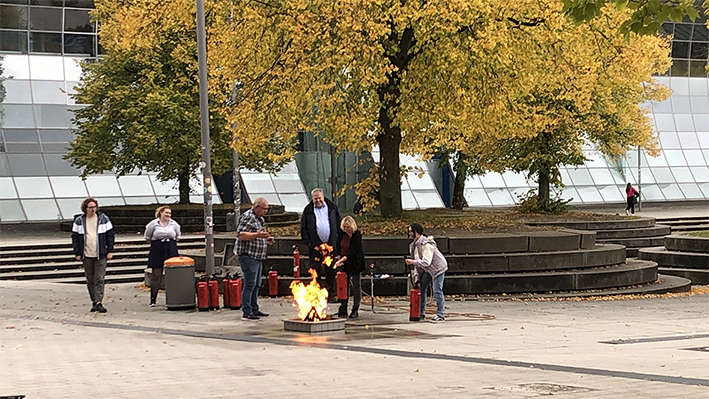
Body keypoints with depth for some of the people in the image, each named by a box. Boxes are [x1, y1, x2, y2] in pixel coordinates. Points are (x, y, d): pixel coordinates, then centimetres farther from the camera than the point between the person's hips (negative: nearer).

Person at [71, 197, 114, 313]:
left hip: (100, 255, -2)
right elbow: (75, 237, 7)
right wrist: (77, 253, 1)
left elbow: (110, 235, 5)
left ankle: (99, 302, -13)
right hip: (86, 256, 2)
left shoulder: (103, 219, 3)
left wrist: (110, 251, -1)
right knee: (90, 280, 8)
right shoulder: (79, 221, 5)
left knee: (100, 279, -9)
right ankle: (94, 302, 16)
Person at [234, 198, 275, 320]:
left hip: (257, 257, 10)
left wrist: (267, 239, 12)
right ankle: (247, 312, -9)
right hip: (248, 256, -10)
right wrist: (257, 235, -28)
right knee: (249, 285, -10)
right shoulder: (247, 217, -11)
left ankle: (254, 310, 21)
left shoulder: (259, 219, 19)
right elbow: (240, 235, -20)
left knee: (256, 285, 14)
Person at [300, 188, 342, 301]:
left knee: (330, 272, 6)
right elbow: (303, 229, 5)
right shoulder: (308, 210, 3)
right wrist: (309, 242, -4)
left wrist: (339, 240, 3)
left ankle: (331, 295, 13)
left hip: (330, 245, 1)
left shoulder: (332, 208, 7)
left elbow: (339, 225, 10)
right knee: (316, 272, 1)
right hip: (315, 246, -1)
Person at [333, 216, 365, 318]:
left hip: (356, 264, -6)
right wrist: (339, 260, 6)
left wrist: (340, 260, -35)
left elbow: (352, 252, -26)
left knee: (356, 285, -1)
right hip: (345, 263, 6)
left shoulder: (357, 235, -19)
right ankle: (343, 310, 9)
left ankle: (355, 310, 4)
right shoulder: (342, 234, 0)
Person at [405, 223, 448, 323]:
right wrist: (418, 277, 10)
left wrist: (413, 262, -36)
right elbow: (418, 262, 11)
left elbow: (426, 262, -32)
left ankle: (440, 315, -5)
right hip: (428, 269, 9)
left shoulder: (426, 244, -27)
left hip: (438, 267, -9)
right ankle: (421, 313, 16)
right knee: (422, 288, 8)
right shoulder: (413, 245, 2)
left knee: (437, 291, -10)